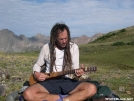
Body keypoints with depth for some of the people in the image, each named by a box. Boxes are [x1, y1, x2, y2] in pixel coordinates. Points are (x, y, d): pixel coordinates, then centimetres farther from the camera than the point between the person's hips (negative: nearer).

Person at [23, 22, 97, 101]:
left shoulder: (74, 47, 2)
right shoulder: (46, 48, 3)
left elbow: (75, 68, 2)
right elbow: (37, 65, 15)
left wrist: (78, 72, -23)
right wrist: (36, 74, -7)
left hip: (67, 81, 0)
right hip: (49, 82, 0)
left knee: (92, 88, -27)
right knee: (28, 94, -29)